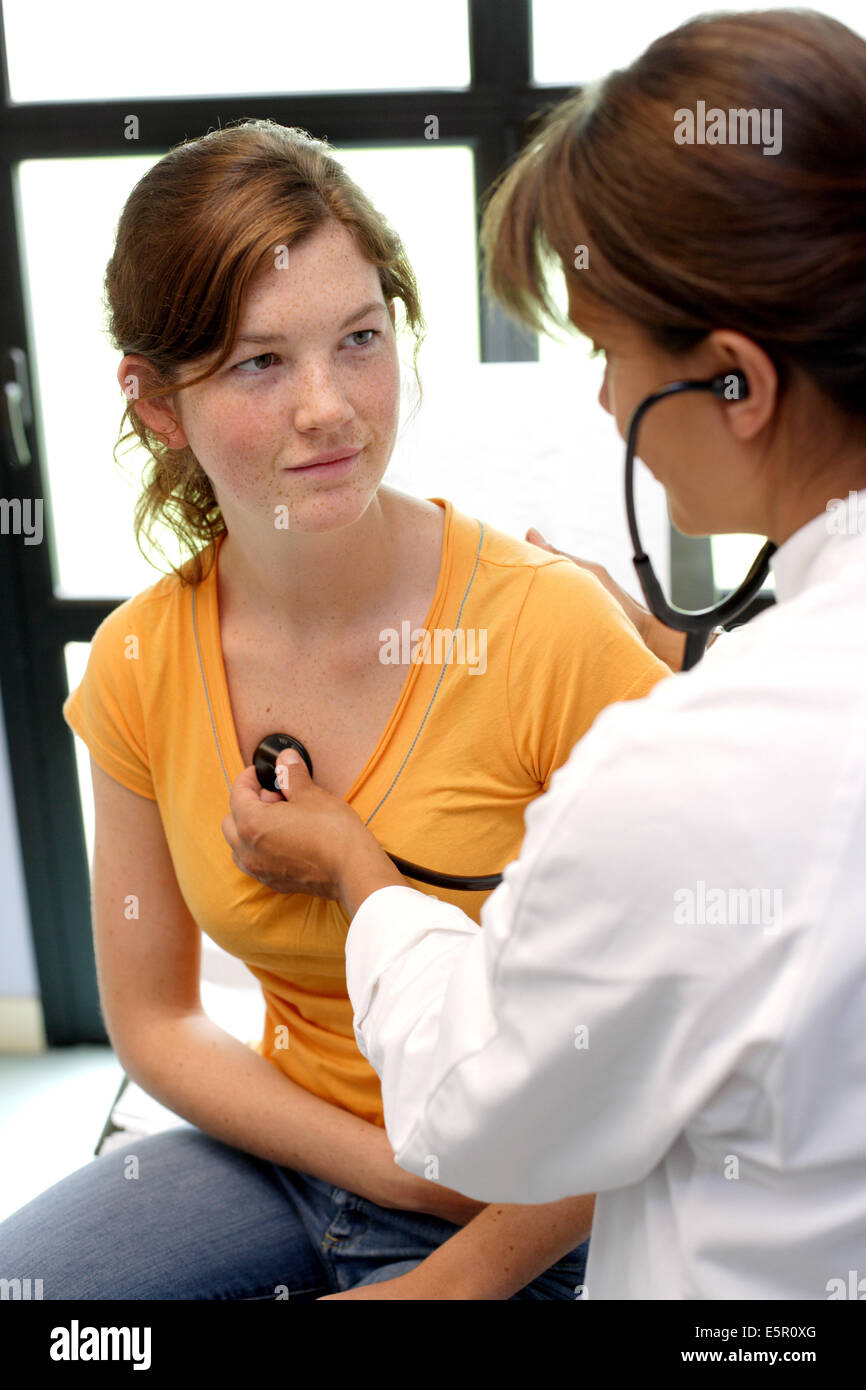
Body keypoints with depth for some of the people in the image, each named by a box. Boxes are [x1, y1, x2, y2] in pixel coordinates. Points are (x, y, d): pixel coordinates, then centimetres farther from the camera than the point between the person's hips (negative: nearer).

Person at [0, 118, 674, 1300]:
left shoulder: (553, 629, -21)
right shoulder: (138, 666, -7)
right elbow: (153, 1022, 3)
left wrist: (462, 1275, -15)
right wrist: (396, 1169, -10)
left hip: (528, 1212, -3)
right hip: (287, 1152, 4)